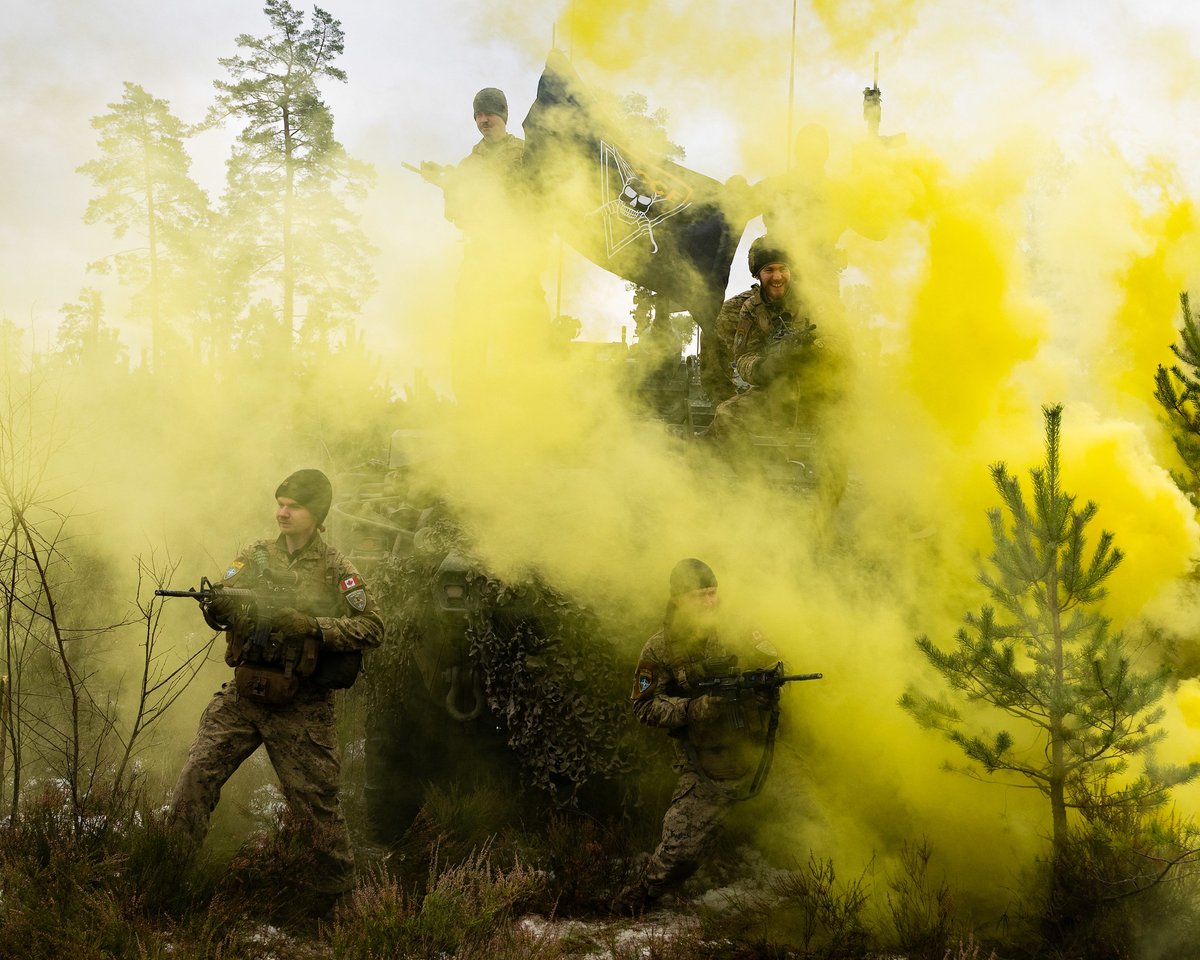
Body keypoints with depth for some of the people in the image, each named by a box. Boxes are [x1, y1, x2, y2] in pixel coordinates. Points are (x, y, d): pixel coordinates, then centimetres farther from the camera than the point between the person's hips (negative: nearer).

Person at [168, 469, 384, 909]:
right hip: (243, 695, 3)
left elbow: (373, 628, -9)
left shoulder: (335, 569, -3)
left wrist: (312, 626, -20)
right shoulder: (256, 556, 7)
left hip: (301, 707, -3)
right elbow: (223, 608, -1)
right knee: (196, 777, -6)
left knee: (315, 800, 2)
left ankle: (333, 888, 18)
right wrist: (217, 606, -26)